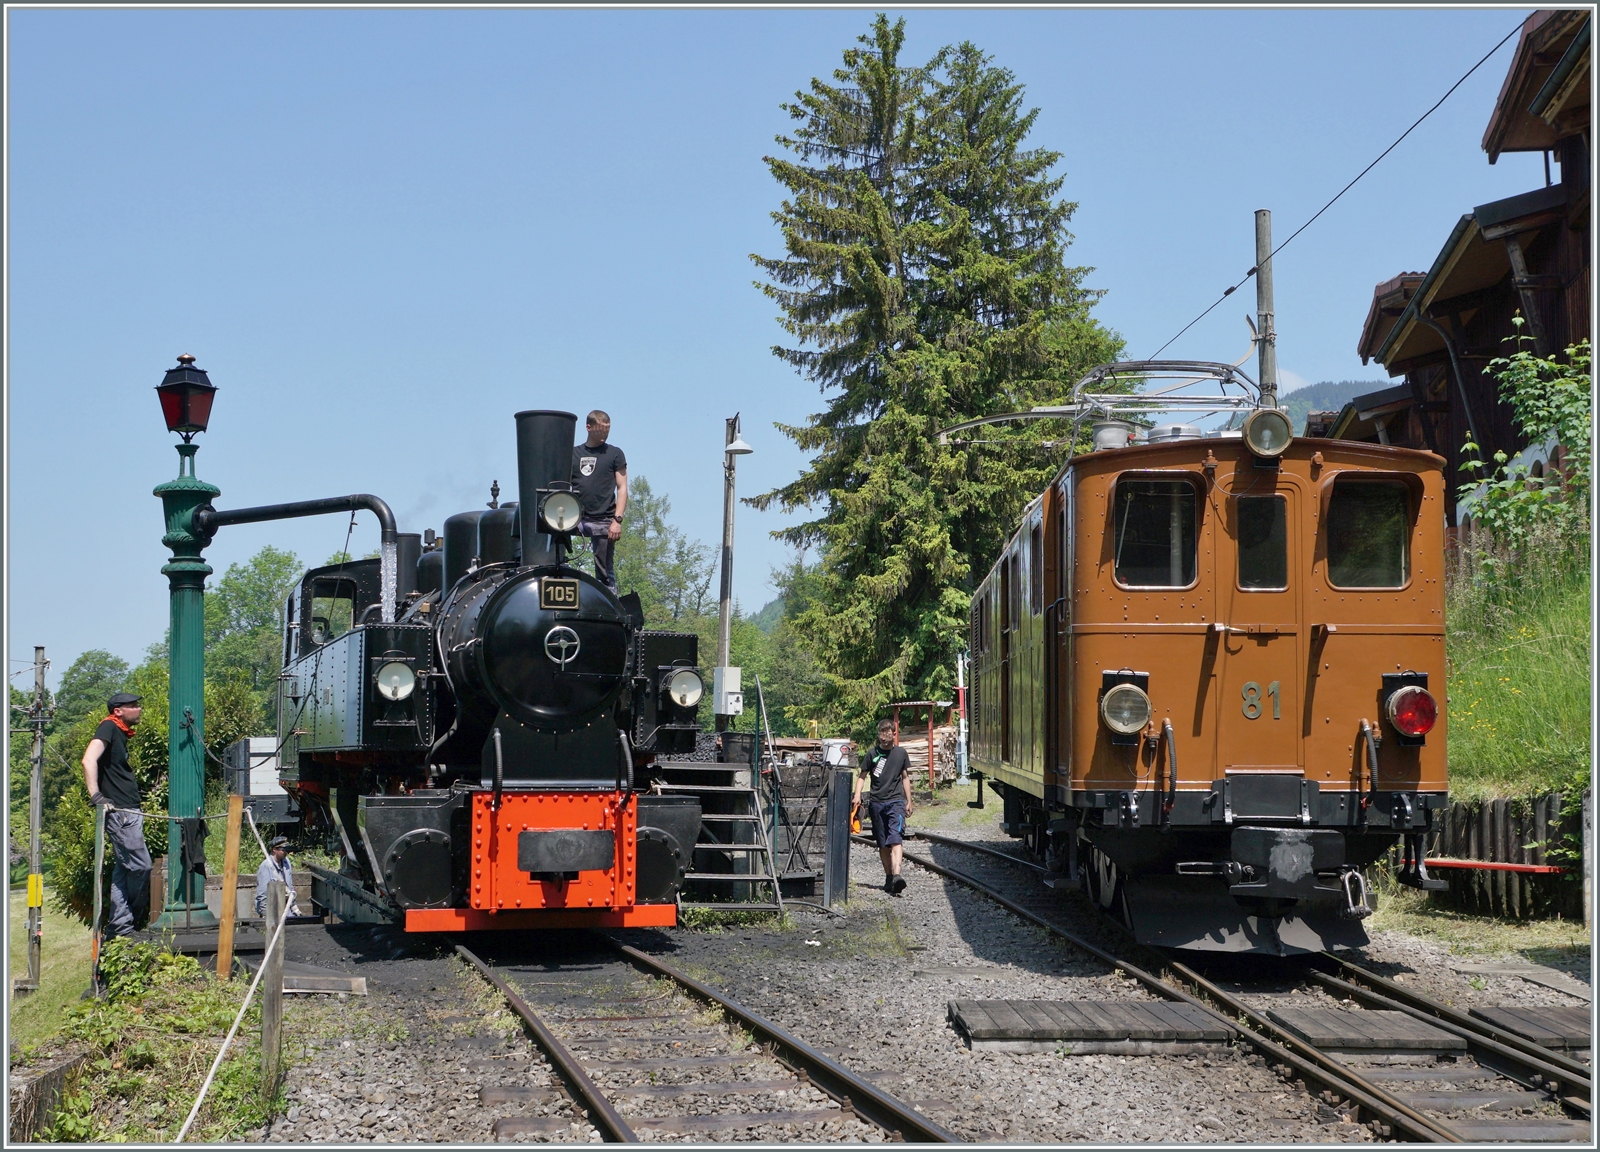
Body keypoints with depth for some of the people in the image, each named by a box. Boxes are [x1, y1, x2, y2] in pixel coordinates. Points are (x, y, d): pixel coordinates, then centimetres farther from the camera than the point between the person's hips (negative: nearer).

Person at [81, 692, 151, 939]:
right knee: (141, 866, -8)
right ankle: (124, 924, 2)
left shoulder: (121, 733, 18)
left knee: (124, 870, 9)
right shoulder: (109, 727, -9)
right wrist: (96, 796, -27)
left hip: (129, 813, 10)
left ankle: (119, 928, 10)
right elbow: (89, 760, -22)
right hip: (119, 812, -10)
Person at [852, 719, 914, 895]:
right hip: (876, 802, 2)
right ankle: (888, 877, 16)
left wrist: (909, 802, 17)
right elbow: (862, 776, 10)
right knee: (882, 844, 6)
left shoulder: (900, 753, 8)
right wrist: (857, 795, -7)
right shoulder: (872, 754, 6)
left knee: (894, 839, -18)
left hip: (896, 801, -2)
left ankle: (897, 875, -32)